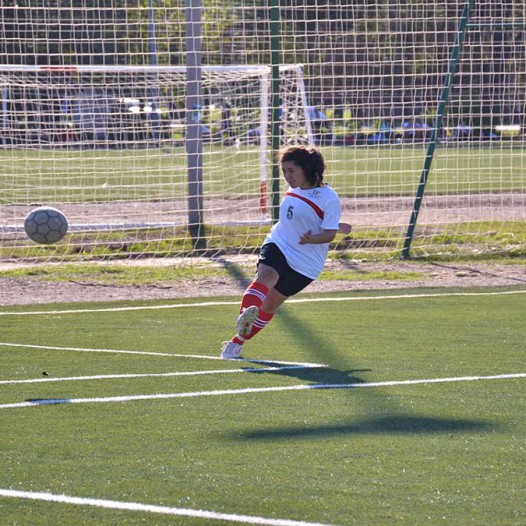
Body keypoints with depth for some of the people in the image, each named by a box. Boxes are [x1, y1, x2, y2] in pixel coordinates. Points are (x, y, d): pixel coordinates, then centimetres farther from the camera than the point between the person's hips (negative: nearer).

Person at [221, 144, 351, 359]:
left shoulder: (329, 198, -13)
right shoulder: (293, 191, 8)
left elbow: (329, 234, -15)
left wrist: (311, 239, -32)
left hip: (305, 262, -4)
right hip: (277, 245, 4)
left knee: (270, 304, 2)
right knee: (264, 277, -29)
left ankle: (237, 342, 16)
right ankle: (246, 314, -55)